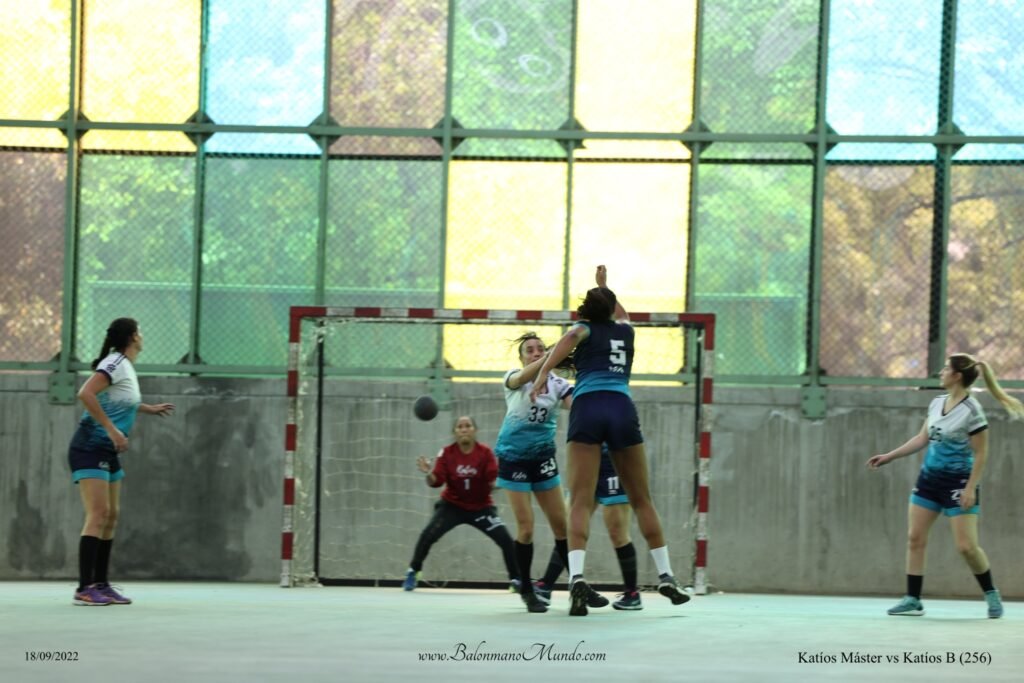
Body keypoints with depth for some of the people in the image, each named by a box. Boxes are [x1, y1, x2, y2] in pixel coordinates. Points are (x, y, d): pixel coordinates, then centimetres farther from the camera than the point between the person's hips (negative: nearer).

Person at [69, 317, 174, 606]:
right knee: (98, 514, -15)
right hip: (90, 448, -10)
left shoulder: (126, 366, 13)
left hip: (108, 452, 10)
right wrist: (111, 428, -28)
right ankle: (84, 589, -18)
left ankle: (100, 585, 14)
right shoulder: (115, 363, -15)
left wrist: (148, 408, 33)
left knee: (111, 516, 10)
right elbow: (85, 394, -26)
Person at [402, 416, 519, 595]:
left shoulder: (486, 453, -12)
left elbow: (493, 481, -16)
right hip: (452, 505, 0)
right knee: (428, 534, -16)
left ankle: (516, 579, 2)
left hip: (481, 507, 0)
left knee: (505, 539, -12)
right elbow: (436, 482, -15)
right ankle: (412, 573, 3)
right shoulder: (447, 453, -10)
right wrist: (429, 474, -35)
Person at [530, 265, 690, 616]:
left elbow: (561, 347, -10)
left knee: (581, 501, -10)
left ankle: (576, 576, -28)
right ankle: (665, 576, 16)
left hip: (587, 407, -2)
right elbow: (621, 314, 51)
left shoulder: (584, 329, 15)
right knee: (641, 499, 13)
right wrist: (604, 285, 62)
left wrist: (540, 378, -20)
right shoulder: (625, 330, 24)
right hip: (622, 408, 2)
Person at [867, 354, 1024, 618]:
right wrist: (889, 456, 15)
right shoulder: (936, 403, 5)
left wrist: (971, 488, -20)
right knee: (915, 537, 2)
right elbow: (922, 438, 16)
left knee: (966, 546, -8)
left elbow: (981, 453, -15)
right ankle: (912, 600, 6)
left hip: (958, 482, -7)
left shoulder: (971, 411, -17)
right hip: (930, 477, 7)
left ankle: (991, 594, 13)